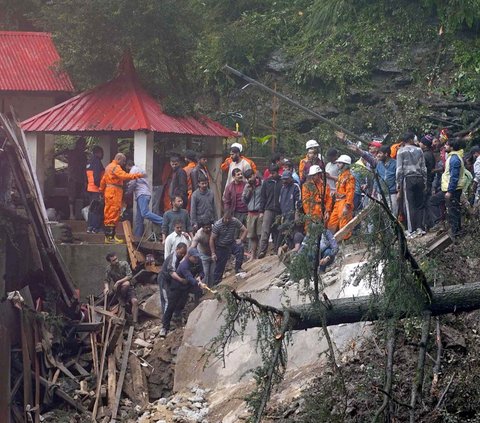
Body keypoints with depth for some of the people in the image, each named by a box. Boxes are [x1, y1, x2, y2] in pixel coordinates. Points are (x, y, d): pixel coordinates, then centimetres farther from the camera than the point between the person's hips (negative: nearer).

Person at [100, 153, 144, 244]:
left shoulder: (109, 167, 19)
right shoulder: (116, 167, -12)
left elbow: (103, 180, 25)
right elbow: (124, 176, -28)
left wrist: (102, 190, 32)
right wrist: (137, 175, -31)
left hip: (108, 191, 10)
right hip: (114, 193, -10)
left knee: (109, 215, 12)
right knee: (113, 215, -10)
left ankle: (108, 236, 16)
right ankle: (110, 237, -12)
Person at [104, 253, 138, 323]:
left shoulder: (124, 264, -10)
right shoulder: (109, 269, -6)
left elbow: (129, 276, -15)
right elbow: (106, 281, -2)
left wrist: (118, 282, -22)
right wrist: (106, 287, -25)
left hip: (129, 288, 0)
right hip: (118, 289, 0)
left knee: (135, 301, -23)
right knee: (126, 284, -33)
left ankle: (135, 321, -23)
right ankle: (122, 301, -12)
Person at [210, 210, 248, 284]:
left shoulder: (235, 221, -12)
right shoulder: (217, 225, -19)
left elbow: (244, 230, -2)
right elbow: (212, 239, -14)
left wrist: (241, 240, -19)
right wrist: (213, 253, -17)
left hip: (231, 244, 2)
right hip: (221, 248, -2)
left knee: (240, 247, -29)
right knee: (219, 268, 0)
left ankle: (238, 269, -16)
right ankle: (215, 285, 15)